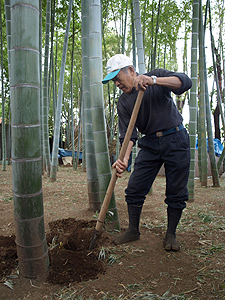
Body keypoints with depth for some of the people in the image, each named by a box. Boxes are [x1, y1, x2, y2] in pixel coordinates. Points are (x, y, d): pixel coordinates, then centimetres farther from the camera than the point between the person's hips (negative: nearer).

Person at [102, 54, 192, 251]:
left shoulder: (157, 76, -1)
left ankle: (171, 234, 18)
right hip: (150, 144, 3)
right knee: (134, 189, 0)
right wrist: (124, 158, -26)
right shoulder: (123, 102, 3)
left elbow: (185, 82, -18)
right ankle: (133, 230, 19)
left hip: (176, 140, -3)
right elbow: (128, 133, -8)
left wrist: (153, 80, -31)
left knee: (176, 193, 1)